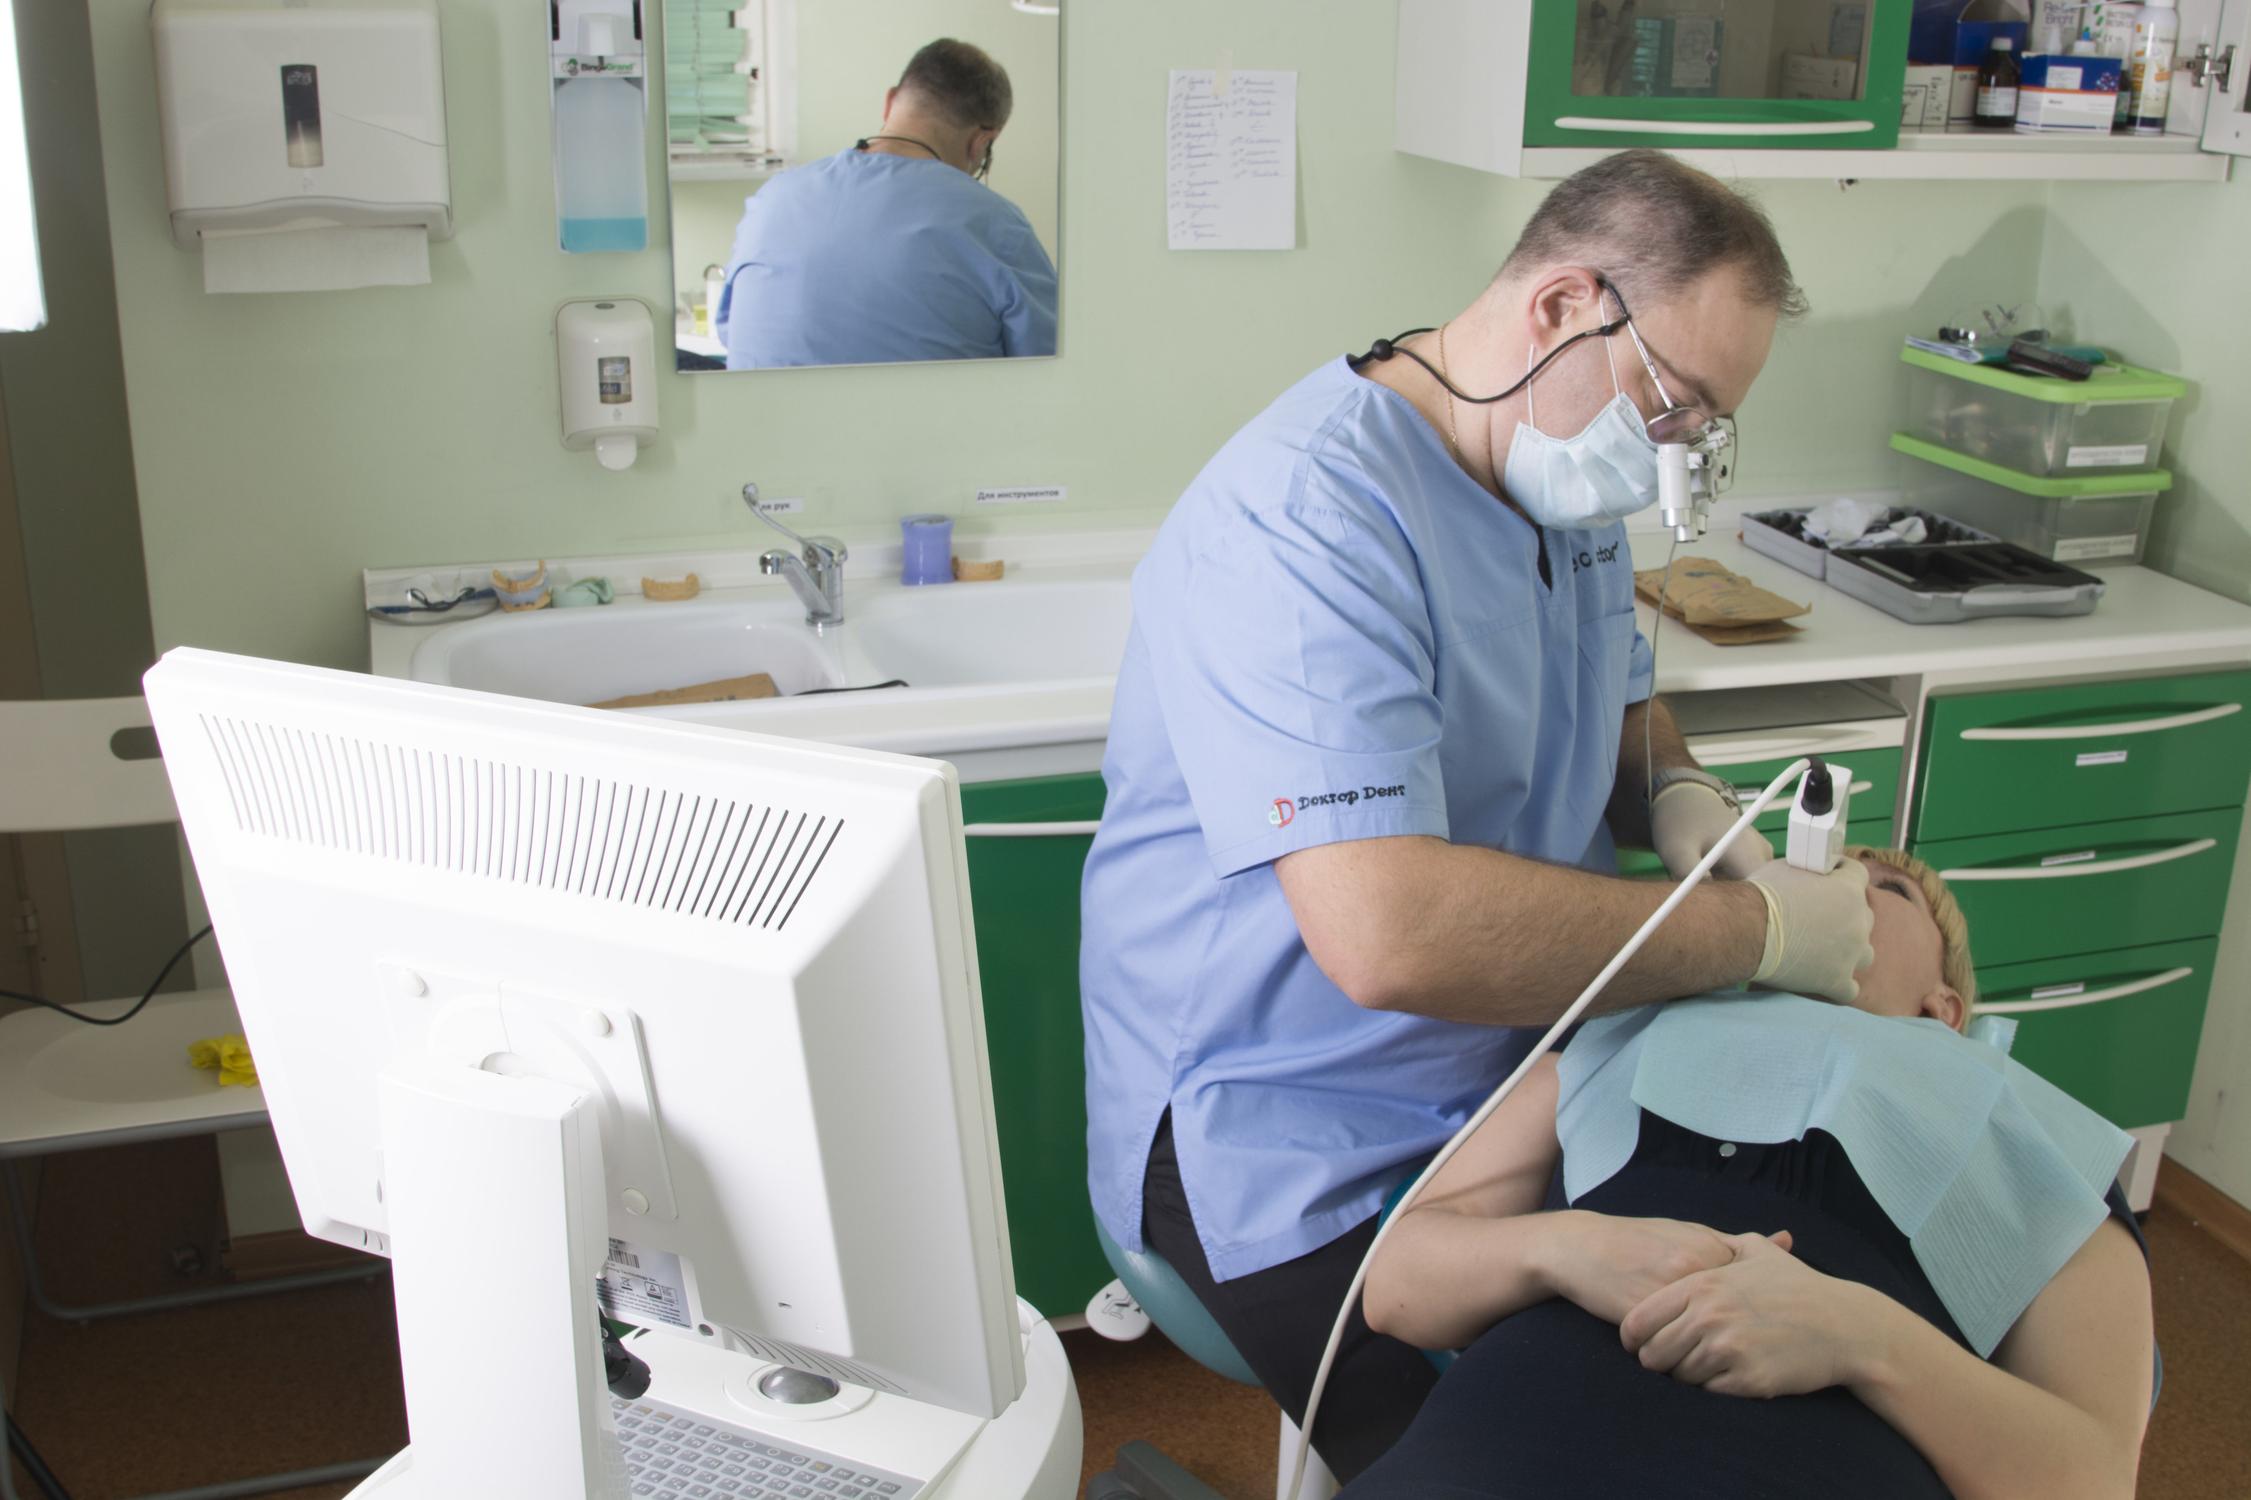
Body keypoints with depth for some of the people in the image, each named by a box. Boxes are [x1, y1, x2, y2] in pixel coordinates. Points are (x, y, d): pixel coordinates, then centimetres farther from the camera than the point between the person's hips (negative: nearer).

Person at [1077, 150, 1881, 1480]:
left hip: (1525, 1073, 8)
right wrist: (1758, 928, -25)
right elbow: (1391, 938, -35)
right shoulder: (1309, 517, -25)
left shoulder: (1567, 483, 6)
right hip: (1306, 1159, -8)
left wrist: (1682, 799, 0)